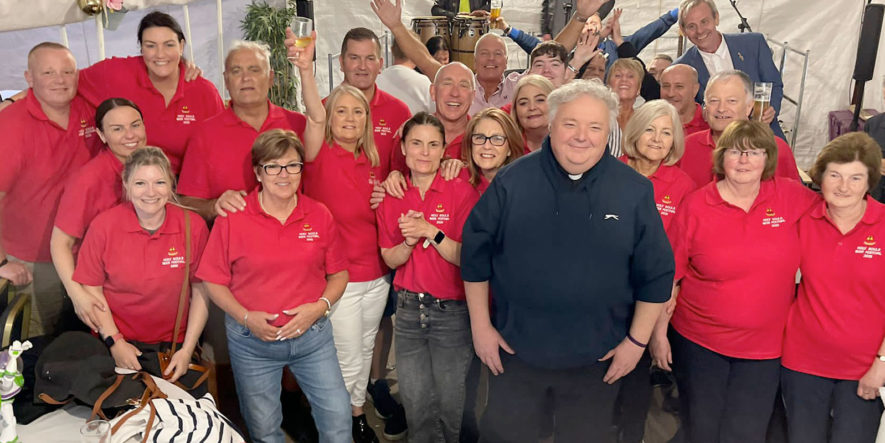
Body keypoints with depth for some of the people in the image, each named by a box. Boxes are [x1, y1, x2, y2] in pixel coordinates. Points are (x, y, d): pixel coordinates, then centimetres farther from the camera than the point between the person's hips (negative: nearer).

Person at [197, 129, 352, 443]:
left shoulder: (320, 216, -1)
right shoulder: (232, 218, -8)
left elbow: (338, 275, 5)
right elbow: (214, 281, -3)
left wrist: (320, 306, -12)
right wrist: (246, 317, -16)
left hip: (312, 336, 1)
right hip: (252, 341, -1)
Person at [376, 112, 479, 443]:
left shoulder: (461, 192, -8)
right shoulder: (391, 195, 4)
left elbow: (466, 258, -10)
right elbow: (390, 259, 4)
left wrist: (431, 232, -21)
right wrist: (409, 241, -15)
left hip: (452, 312, -3)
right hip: (408, 308, 3)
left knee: (451, 403, 4)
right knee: (415, 401, 11)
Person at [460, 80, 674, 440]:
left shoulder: (635, 191, -7)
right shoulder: (512, 181, -8)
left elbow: (656, 273, -1)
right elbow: (476, 254, -2)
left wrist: (637, 340, -2)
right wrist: (480, 325, -1)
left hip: (597, 359, 0)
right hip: (514, 350, 0)